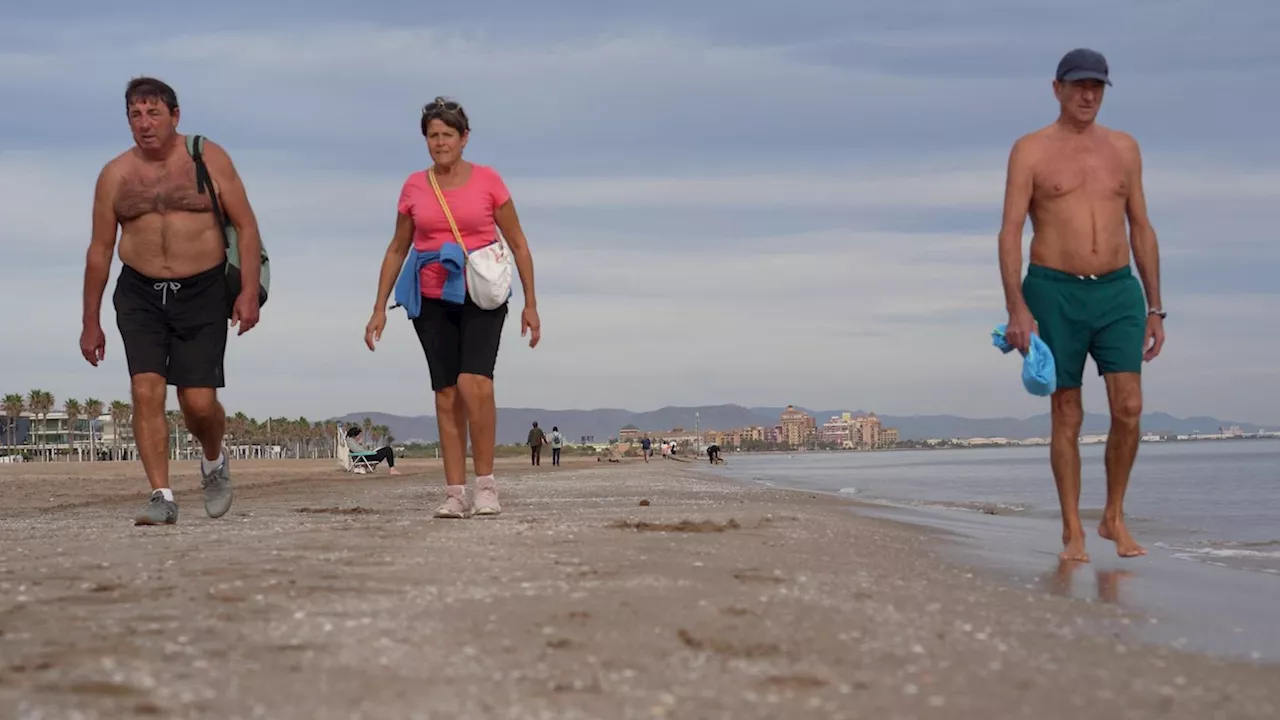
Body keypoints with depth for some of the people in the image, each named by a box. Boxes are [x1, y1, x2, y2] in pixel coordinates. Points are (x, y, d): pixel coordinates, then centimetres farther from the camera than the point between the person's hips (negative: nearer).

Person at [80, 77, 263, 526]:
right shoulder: (115, 175, 5)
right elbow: (99, 249, 10)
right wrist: (91, 322, 9)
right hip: (139, 295, 2)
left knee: (199, 402, -5)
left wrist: (249, 291, -12)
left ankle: (214, 460, 28)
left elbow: (246, 226, -1)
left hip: (203, 292, -2)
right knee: (146, 392, -12)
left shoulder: (209, 160, 0)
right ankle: (162, 498, -9)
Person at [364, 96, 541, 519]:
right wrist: (380, 308, 10)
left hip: (480, 298, -3)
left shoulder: (487, 181, -1)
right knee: (446, 393, 0)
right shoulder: (414, 187, 6)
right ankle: (455, 493, 2)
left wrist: (530, 304, 1)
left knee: (473, 381, -21)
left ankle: (486, 485, -11)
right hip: (433, 301, 3)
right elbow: (397, 250, 14)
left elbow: (518, 244, 4)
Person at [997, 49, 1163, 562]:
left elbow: (1142, 230, 15)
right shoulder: (1031, 150, 1)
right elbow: (1010, 232, -4)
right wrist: (1016, 308, -15)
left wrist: (1154, 308, 11)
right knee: (1067, 415, 1)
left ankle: (1114, 517, 9)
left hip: (1118, 290, 3)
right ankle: (1073, 532, 10)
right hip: (1055, 291, -3)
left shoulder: (1124, 148, 12)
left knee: (1129, 407, -9)